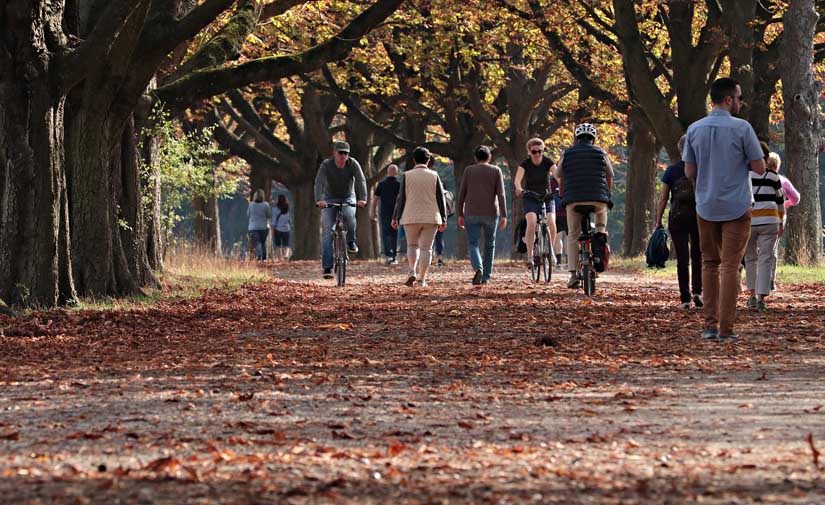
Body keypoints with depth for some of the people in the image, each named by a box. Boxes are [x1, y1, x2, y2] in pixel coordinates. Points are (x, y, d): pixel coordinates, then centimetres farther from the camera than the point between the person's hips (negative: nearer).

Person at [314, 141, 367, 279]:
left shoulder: (353, 164, -14)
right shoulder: (326, 164, -17)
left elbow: (361, 181, -24)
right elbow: (319, 182, -29)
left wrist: (362, 198, -41)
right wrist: (319, 200, -46)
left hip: (348, 198, 0)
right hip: (329, 199, 0)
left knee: (349, 215, -35)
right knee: (327, 231, -12)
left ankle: (351, 242, -9)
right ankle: (327, 267, -14)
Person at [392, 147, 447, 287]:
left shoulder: (407, 175, -2)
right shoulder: (434, 175, 1)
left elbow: (401, 198, -1)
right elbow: (440, 198, 3)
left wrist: (395, 217, 5)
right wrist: (443, 219, 9)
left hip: (411, 217, 0)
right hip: (430, 217, 0)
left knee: (412, 245, 15)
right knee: (426, 248, 3)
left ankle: (412, 271, -6)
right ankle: (422, 279, -2)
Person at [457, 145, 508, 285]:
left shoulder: (468, 170, 3)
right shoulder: (496, 171, 2)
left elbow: (461, 194, 0)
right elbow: (500, 194, -7)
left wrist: (460, 215, 6)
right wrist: (504, 216, -8)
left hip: (472, 214, -1)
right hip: (491, 214, 1)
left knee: (473, 244, 1)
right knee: (490, 245, 16)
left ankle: (478, 268, -26)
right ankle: (486, 277, 16)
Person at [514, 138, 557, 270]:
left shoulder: (548, 162, -7)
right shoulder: (525, 164, -9)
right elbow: (517, 179, -24)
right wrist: (518, 188, -46)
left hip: (547, 197, 1)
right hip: (530, 199, -1)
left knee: (551, 223, -22)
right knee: (531, 223, -26)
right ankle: (530, 256, -22)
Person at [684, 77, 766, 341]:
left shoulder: (694, 130, 1)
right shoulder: (741, 128, -11)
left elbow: (689, 173, 5)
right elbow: (759, 168, -7)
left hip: (706, 207, 4)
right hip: (736, 207, -4)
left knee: (710, 264, 14)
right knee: (730, 266, 0)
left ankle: (710, 324, 9)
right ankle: (725, 328, -2)